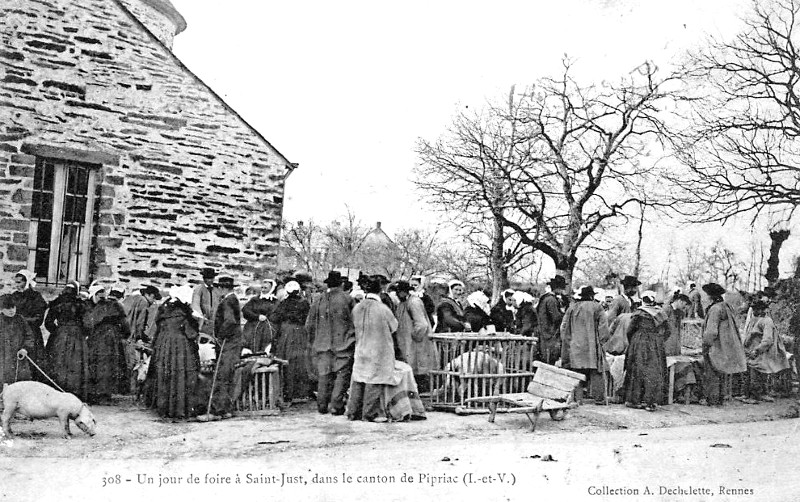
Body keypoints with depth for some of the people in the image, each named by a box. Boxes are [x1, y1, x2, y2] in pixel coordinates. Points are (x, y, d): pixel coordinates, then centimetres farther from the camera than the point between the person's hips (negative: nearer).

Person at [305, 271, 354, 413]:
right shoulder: (347, 299, -5)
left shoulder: (319, 301, 5)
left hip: (323, 344, 4)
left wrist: (315, 341, 20)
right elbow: (355, 320, -4)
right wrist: (353, 339, 7)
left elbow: (309, 325, 9)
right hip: (343, 344, -3)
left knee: (323, 374, 10)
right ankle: (336, 406, -2)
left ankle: (322, 405, 13)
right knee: (342, 374, 2)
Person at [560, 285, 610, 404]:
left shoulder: (572, 308, 8)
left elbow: (564, 327, 9)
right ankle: (599, 397, -1)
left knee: (576, 372, 7)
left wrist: (568, 342, 15)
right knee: (596, 373, 1)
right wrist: (601, 341, 4)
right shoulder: (597, 307, -2)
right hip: (592, 345, -3)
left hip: (575, 346, 4)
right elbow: (604, 327, -6)